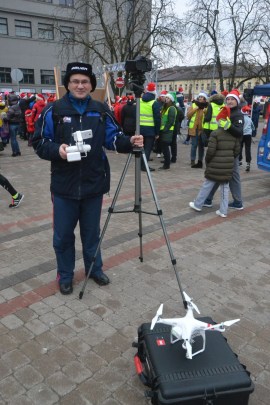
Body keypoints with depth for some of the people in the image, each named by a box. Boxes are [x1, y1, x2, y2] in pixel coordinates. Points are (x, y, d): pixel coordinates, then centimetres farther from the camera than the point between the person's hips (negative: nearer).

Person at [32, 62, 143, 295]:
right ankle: (65, 275, 29)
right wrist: (57, 149, -21)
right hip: (64, 185, -1)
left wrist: (129, 142, -16)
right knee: (63, 234, 9)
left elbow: (113, 138, 4)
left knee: (92, 231, 16)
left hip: (94, 184, 2)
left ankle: (95, 268, 36)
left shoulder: (101, 110, 4)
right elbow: (39, 142, -1)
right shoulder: (53, 110, -4)